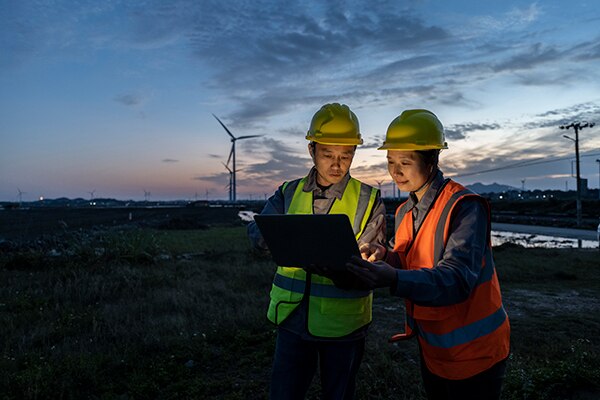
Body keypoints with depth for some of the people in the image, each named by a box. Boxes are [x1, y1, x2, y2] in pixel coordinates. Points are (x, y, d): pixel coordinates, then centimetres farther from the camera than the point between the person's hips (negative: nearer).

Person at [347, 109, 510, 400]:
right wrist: (385, 257, -16)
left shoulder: (465, 208, -22)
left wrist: (394, 280, -49)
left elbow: (457, 279, -33)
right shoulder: (404, 212, 2)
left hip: (473, 353, -6)